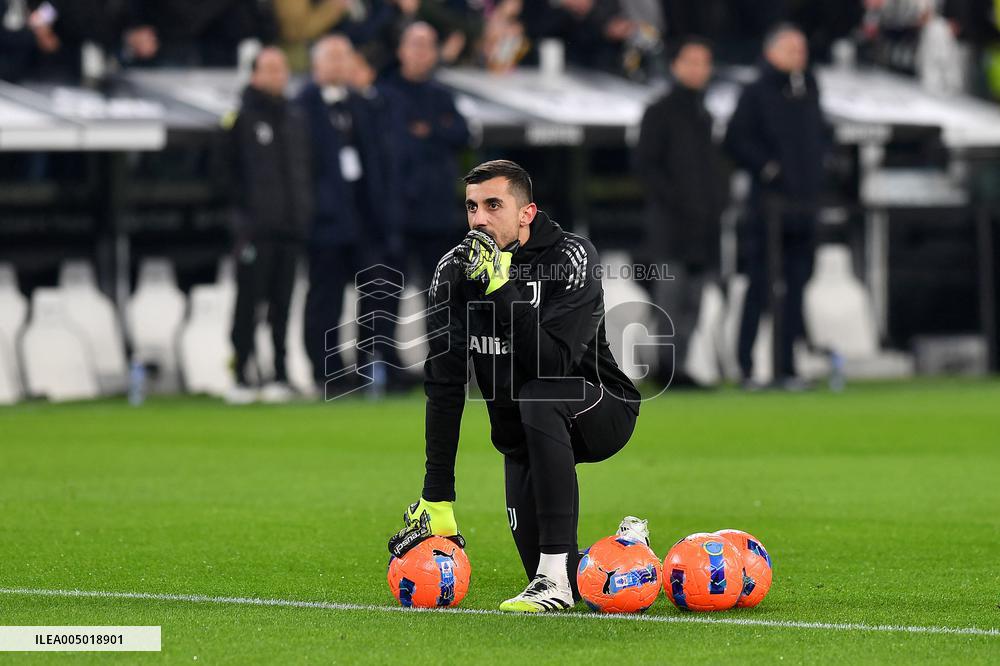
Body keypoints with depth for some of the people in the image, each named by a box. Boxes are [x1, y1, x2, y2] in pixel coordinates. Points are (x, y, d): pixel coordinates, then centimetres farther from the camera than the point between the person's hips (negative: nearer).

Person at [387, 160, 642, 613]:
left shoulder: (570, 257, -20)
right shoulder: (454, 271, -8)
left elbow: (553, 363, -32)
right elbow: (443, 387, -10)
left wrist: (503, 289, -38)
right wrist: (437, 498, -14)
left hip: (599, 414, -4)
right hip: (524, 437, 4)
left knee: (539, 398, -38)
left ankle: (556, 576, -36)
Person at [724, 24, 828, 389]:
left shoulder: (809, 92, 15)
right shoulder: (756, 94, -4)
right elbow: (736, 139, -10)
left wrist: (816, 172, 15)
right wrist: (766, 168, -13)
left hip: (804, 203, 6)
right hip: (769, 201, -6)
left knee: (796, 287, 6)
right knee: (760, 287, -5)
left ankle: (788, 366, 10)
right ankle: (748, 368, -3)